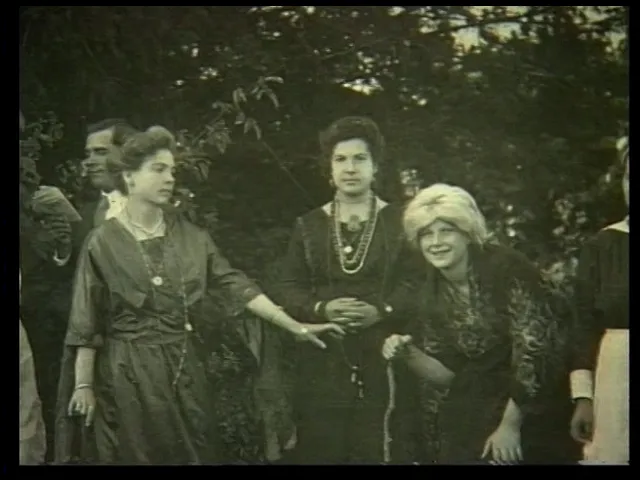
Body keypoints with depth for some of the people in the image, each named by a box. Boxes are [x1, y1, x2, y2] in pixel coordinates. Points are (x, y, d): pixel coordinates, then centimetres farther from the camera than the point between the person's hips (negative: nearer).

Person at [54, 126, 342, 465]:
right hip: (129, 372, -4)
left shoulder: (191, 237, 4)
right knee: (136, 456, 6)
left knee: (194, 454, 9)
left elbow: (237, 285, 0)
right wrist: (83, 385, -9)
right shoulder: (103, 242, -7)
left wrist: (297, 327, -6)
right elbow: (86, 322, -6)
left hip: (184, 368, 4)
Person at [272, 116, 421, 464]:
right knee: (320, 451, -1)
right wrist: (321, 309, -12)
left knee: (375, 451, -4)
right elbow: (286, 288, 6)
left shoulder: (399, 222, 7)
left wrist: (381, 311, -16)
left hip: (382, 357, -1)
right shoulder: (309, 225, 12)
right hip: (322, 360, 2)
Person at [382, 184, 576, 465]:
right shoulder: (428, 294, 1)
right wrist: (408, 354, -14)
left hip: (533, 407, -4)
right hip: (472, 417, 5)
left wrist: (510, 424, -17)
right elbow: (447, 374, 4)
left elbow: (533, 349, -19)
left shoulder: (506, 268, -15)